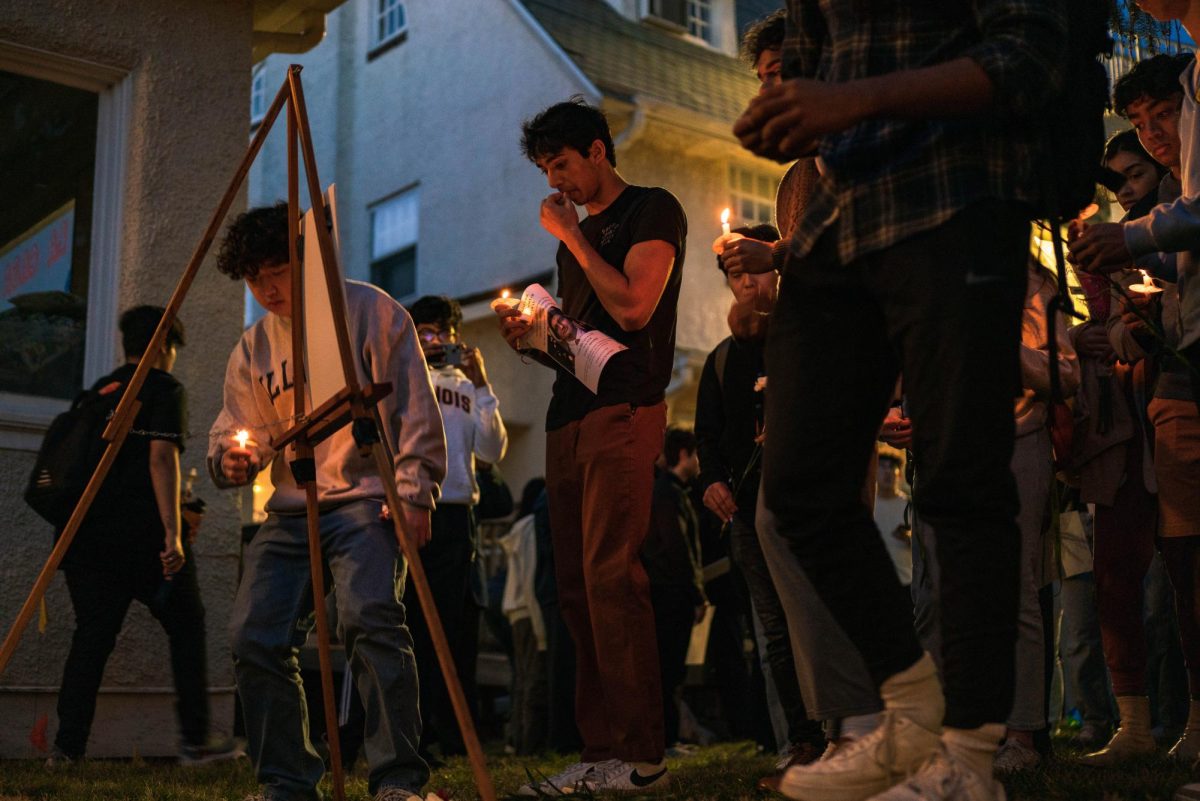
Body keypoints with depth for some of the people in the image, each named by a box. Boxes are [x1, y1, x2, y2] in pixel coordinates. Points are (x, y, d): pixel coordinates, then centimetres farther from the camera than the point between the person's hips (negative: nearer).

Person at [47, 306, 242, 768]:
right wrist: (173, 533, -17)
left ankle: (67, 746, 1)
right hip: (143, 533, -6)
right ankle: (194, 741, 5)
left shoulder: (98, 392, 19)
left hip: (91, 533, 6)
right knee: (186, 627, 5)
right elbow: (161, 456, -12)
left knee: (92, 634, 8)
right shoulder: (165, 388, -1)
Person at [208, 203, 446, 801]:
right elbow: (233, 433, 13)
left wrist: (414, 490, -13)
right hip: (289, 510, 6)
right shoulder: (251, 348, 17)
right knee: (252, 634, -10)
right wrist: (232, 458, -11)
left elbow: (416, 412, -3)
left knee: (370, 617, -28)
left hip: (365, 499, -5)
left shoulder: (368, 310, 2)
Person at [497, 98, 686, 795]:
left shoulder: (653, 210, 1)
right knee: (577, 587, 3)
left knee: (610, 574, -16)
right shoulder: (578, 233, 25)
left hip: (624, 410, -8)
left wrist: (570, 235, -4)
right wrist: (532, 339, 9)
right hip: (570, 416, 8)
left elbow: (632, 307, -13)